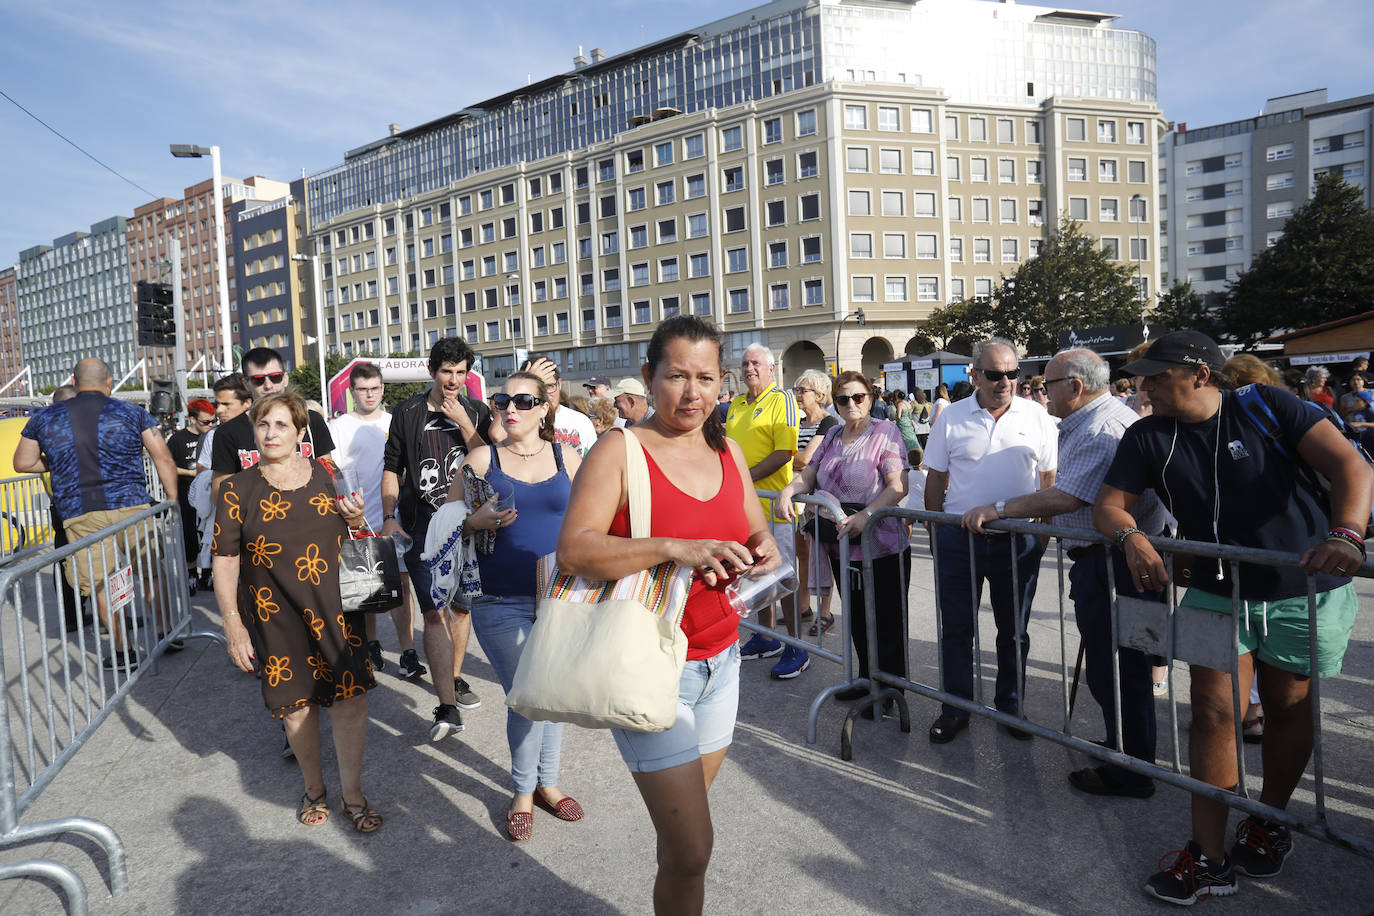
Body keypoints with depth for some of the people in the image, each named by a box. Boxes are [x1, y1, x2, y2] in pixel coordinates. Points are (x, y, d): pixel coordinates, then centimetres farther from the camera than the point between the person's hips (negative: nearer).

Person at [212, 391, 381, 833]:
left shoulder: (327, 476, 2)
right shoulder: (238, 490, -3)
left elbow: (352, 540, 14)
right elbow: (225, 561, -2)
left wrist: (356, 521, -9)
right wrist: (233, 625, -6)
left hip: (334, 609, 1)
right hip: (276, 616, -1)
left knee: (351, 697, -1)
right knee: (298, 704, 11)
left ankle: (352, 793, 17)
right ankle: (313, 789, 34)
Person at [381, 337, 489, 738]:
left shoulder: (477, 412, 5)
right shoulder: (407, 413, 2)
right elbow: (392, 468, 7)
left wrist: (464, 424, -13)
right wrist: (389, 518, -2)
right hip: (422, 528, -2)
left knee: (461, 606, 15)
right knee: (434, 613, -11)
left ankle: (454, 678, 35)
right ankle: (448, 708, -13)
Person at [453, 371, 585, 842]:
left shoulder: (566, 457, 4)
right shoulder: (482, 458, 1)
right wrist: (477, 521, -15)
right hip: (501, 600, -2)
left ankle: (546, 781, 33)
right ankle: (524, 790, 20)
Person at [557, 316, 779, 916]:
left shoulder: (728, 452, 6)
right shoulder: (619, 451, -12)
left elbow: (756, 533, 16)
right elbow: (573, 550, -22)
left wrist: (763, 549, -8)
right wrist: (676, 548, -32)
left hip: (720, 659, 6)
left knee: (689, 808, 19)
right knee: (691, 849, -4)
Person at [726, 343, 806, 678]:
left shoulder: (782, 400, -7)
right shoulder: (736, 404, 16)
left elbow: (784, 452, -16)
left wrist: (746, 478, -19)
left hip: (773, 502, -7)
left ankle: (796, 648, 8)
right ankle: (765, 638, 28)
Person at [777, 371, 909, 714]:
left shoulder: (885, 432, -9)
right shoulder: (832, 437, 12)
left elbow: (898, 486, -18)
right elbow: (809, 475, 14)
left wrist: (865, 515, -30)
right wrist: (788, 490, -8)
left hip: (882, 547, -6)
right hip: (842, 548, 6)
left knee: (886, 622, 6)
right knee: (857, 619, 17)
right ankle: (866, 680, 33)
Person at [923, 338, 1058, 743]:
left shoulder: (1036, 416, 1)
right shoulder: (951, 418, -1)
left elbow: (1049, 478, 8)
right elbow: (935, 478, 5)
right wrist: (936, 531, 2)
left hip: (1018, 542, 1)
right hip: (960, 539, 0)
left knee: (1014, 632, 14)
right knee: (956, 630, 8)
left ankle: (1011, 707, 31)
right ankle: (955, 710, 22)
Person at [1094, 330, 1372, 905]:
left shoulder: (1267, 407, -9)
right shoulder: (1147, 439, -1)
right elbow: (1110, 506, -2)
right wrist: (1131, 538, -25)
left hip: (1305, 589, -1)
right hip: (1215, 592, 2)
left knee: (1288, 707, 12)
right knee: (1214, 711, -6)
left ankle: (1268, 820, 34)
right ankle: (1210, 858, 2)